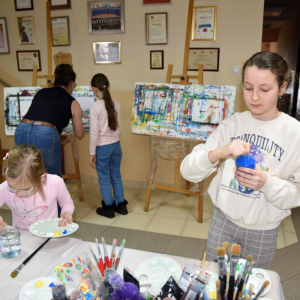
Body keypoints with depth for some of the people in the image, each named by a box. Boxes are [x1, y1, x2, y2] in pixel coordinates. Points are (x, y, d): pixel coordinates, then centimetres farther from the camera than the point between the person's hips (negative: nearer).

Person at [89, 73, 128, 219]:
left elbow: (94, 132, -15)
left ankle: (109, 207, 22)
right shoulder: (116, 103, 0)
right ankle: (121, 205, 27)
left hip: (102, 147, -5)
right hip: (116, 144, 5)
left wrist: (92, 152, -6)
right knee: (116, 176, 18)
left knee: (104, 179, 10)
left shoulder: (95, 106, -16)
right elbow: (118, 127, 8)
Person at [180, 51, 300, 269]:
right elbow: (188, 170, -12)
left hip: (262, 231, -1)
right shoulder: (232, 124, -7)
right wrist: (219, 153, -30)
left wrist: (267, 183, -26)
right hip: (223, 221, 2)